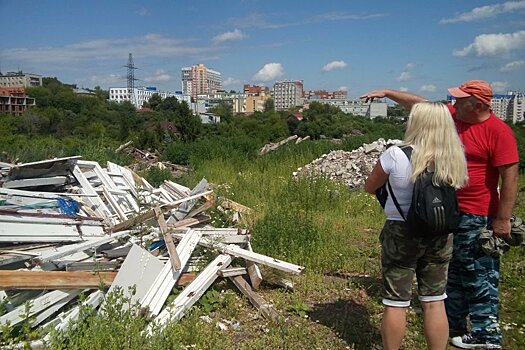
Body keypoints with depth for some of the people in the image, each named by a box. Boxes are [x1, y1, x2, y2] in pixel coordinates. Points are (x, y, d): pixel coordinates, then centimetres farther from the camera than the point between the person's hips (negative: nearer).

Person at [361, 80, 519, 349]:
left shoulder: (498, 131, -16)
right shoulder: (452, 115, 5)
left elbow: (510, 176, -18)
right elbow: (419, 103, 16)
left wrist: (503, 219, -19)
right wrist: (387, 92, 16)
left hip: (477, 217, -8)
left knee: (479, 276, 1)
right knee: (452, 273, 18)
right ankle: (453, 324, 34)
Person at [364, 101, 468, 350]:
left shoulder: (396, 155, -16)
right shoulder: (455, 158, -5)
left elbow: (369, 187, -4)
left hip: (401, 234, -3)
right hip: (440, 235, 4)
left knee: (396, 303, 10)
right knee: (435, 302, 16)